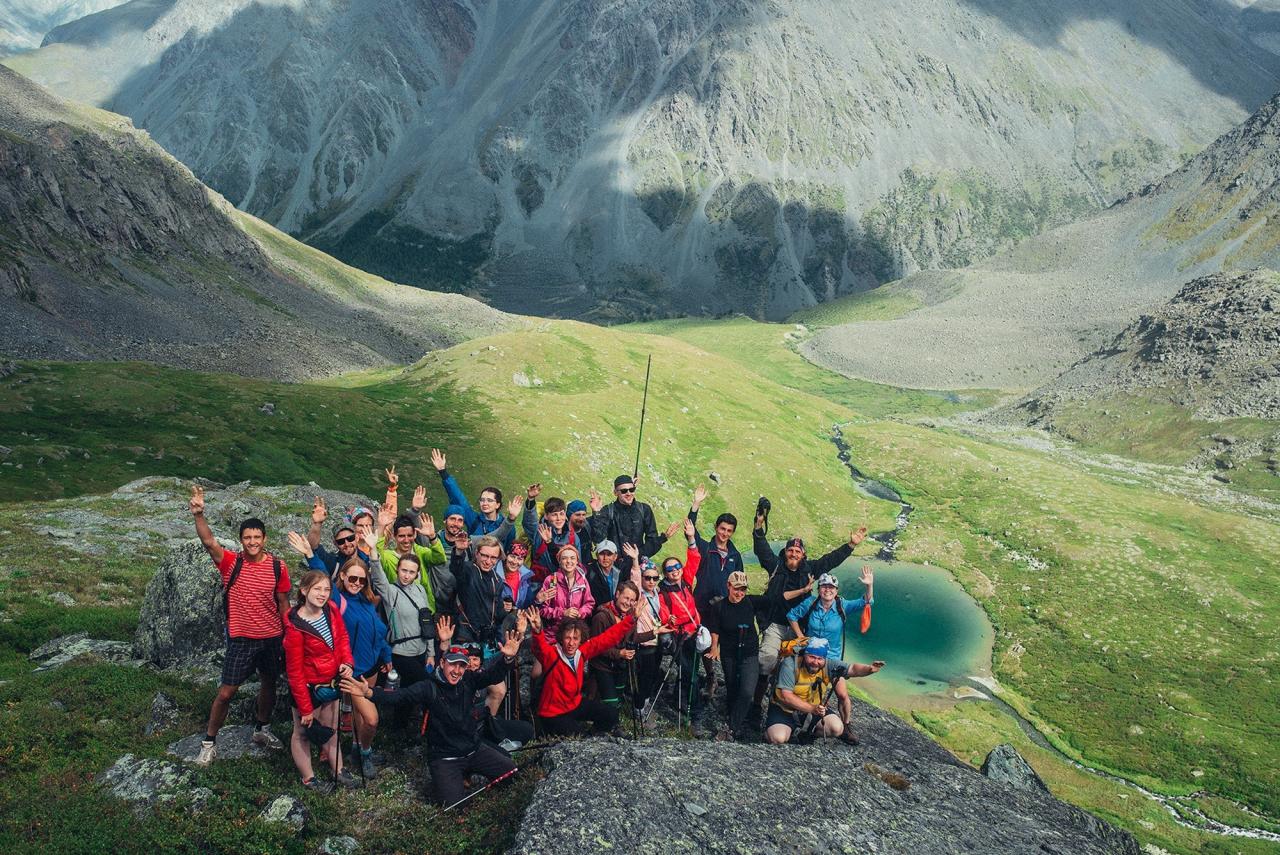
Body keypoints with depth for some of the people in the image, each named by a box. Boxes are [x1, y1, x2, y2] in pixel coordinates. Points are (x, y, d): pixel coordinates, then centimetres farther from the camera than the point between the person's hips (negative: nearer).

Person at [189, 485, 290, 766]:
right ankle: (209, 743, 18)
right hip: (241, 638, -2)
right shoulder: (231, 562, -11)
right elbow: (209, 542, -28)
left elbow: (283, 603, 2)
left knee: (269, 684, 19)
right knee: (226, 692, 0)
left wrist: (288, 635, 3)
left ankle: (262, 729, 42)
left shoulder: (278, 567, -7)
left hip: (272, 638, 2)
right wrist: (198, 514, -43)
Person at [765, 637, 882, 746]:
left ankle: (807, 731, 10)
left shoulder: (828, 665, -13)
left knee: (837, 728, -18)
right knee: (778, 738, -27)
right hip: (785, 710, -3)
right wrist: (812, 709, -35)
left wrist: (870, 669, -44)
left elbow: (853, 669, -22)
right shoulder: (790, 664, -24)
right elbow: (786, 696, -27)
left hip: (815, 708, 4)